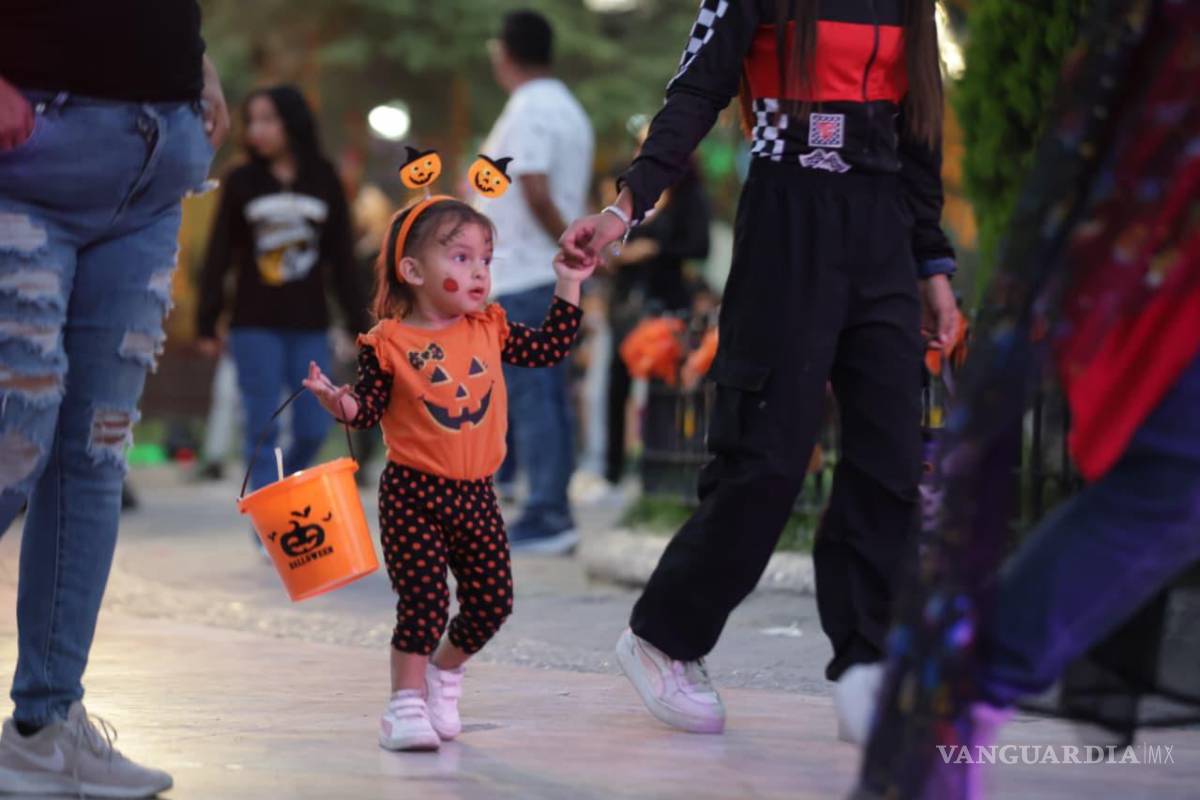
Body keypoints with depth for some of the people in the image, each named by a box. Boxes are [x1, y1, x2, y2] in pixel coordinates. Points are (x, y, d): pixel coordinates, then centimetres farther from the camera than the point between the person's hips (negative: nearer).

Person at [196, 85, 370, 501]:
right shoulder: (242, 182, 1)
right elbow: (219, 256, 3)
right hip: (255, 326, -1)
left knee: (312, 430, 1)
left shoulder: (324, 180, 4)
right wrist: (206, 323, 1)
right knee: (262, 430, -4)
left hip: (309, 326, 1)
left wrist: (358, 323, 3)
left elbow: (342, 256, 6)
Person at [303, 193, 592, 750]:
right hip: (413, 494, -5)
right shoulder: (389, 343, -8)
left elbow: (550, 349, 13)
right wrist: (339, 401, -27)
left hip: (475, 494, 5)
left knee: (491, 599, 6)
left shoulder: (489, 329, 6)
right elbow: (368, 409, -7)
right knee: (423, 599, -10)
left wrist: (568, 287, 10)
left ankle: (445, 672, 31)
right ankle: (405, 704, 1)